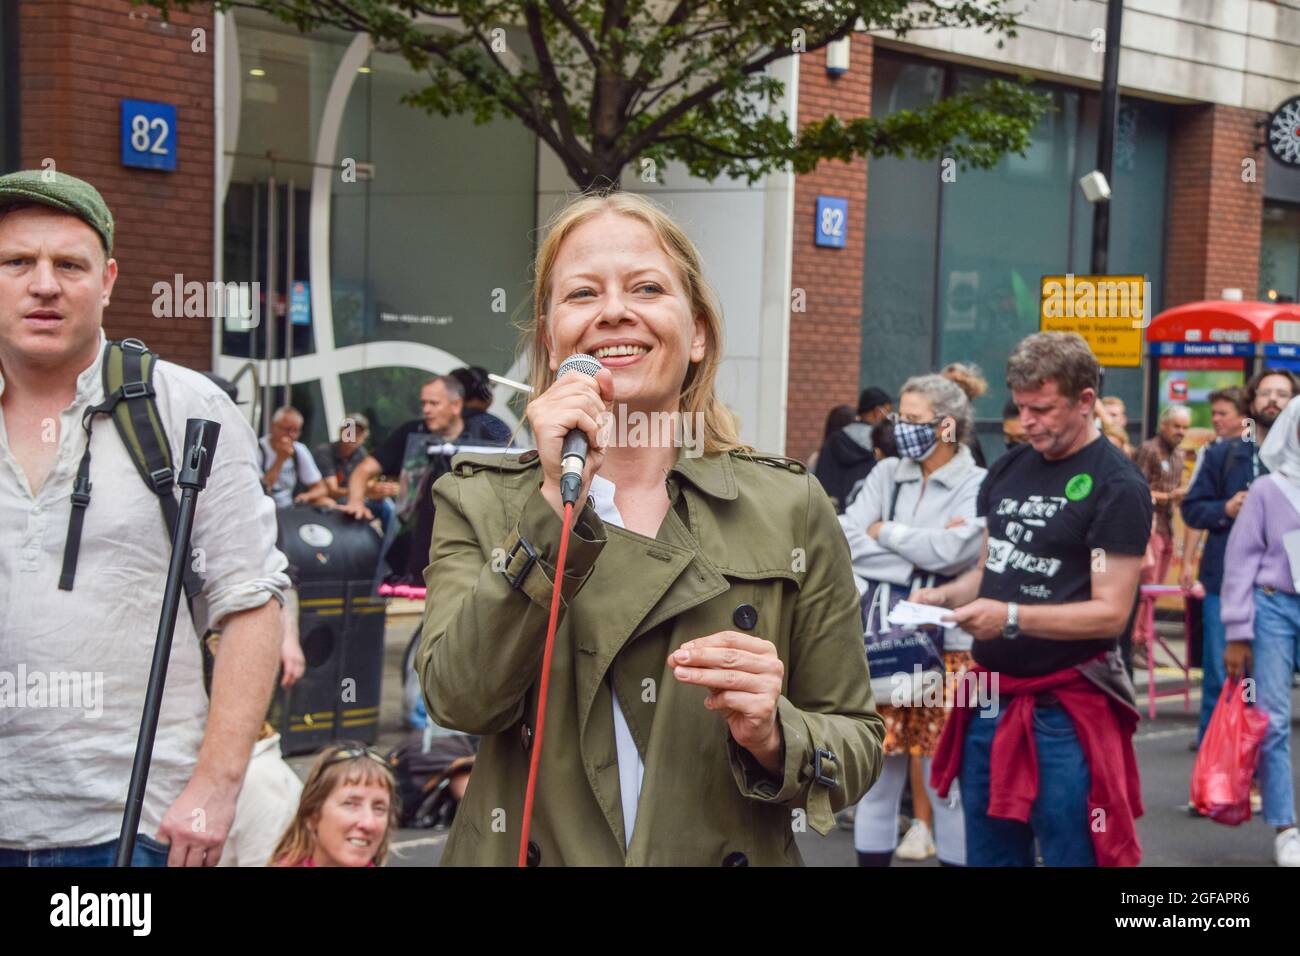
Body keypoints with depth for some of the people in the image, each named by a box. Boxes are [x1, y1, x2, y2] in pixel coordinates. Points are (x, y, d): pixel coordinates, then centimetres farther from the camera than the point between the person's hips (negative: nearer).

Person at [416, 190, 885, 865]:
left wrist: (771, 738, -20)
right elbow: (459, 701, -18)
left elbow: (856, 744, 0)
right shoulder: (477, 500, -3)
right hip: (533, 849, 0)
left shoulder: (791, 509, -4)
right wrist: (556, 501, -23)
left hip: (731, 853, 0)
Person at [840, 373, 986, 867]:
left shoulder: (978, 486, -3)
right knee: (877, 768, 8)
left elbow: (950, 551, -18)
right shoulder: (886, 474, 9)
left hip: (946, 645, -4)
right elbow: (846, 542, -2)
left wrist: (885, 532, -4)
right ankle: (871, 854, 19)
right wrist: (914, 561, -11)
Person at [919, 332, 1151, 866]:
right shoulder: (1008, 470, 11)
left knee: (1070, 854, 1)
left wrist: (1011, 617, -27)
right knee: (988, 855, 15)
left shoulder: (1117, 488, -11)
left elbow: (1111, 612, -16)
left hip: (1064, 710, -7)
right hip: (989, 698, 7)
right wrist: (943, 596, -1)